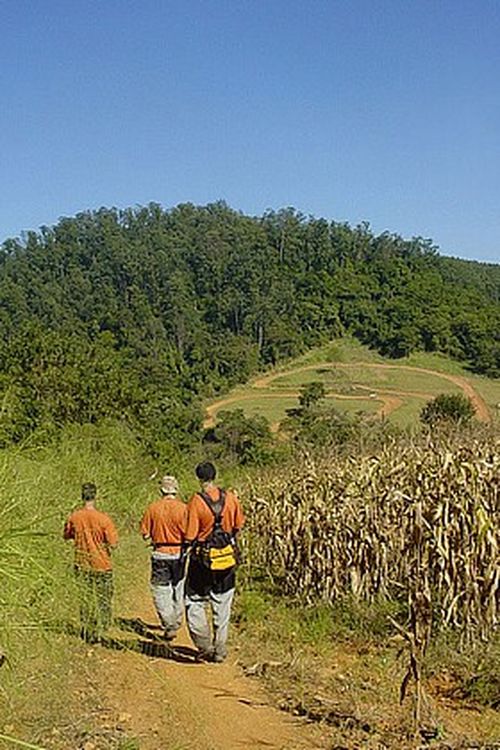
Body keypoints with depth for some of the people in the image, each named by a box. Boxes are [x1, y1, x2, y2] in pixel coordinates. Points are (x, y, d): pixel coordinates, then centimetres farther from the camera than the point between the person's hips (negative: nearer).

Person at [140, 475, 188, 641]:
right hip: (179, 553, 1)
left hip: (160, 554, -1)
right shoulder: (183, 508, -9)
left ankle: (169, 625, -3)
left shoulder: (152, 508, -6)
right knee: (178, 590, 17)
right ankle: (176, 624, 29)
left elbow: (145, 534, -3)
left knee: (161, 591, 6)